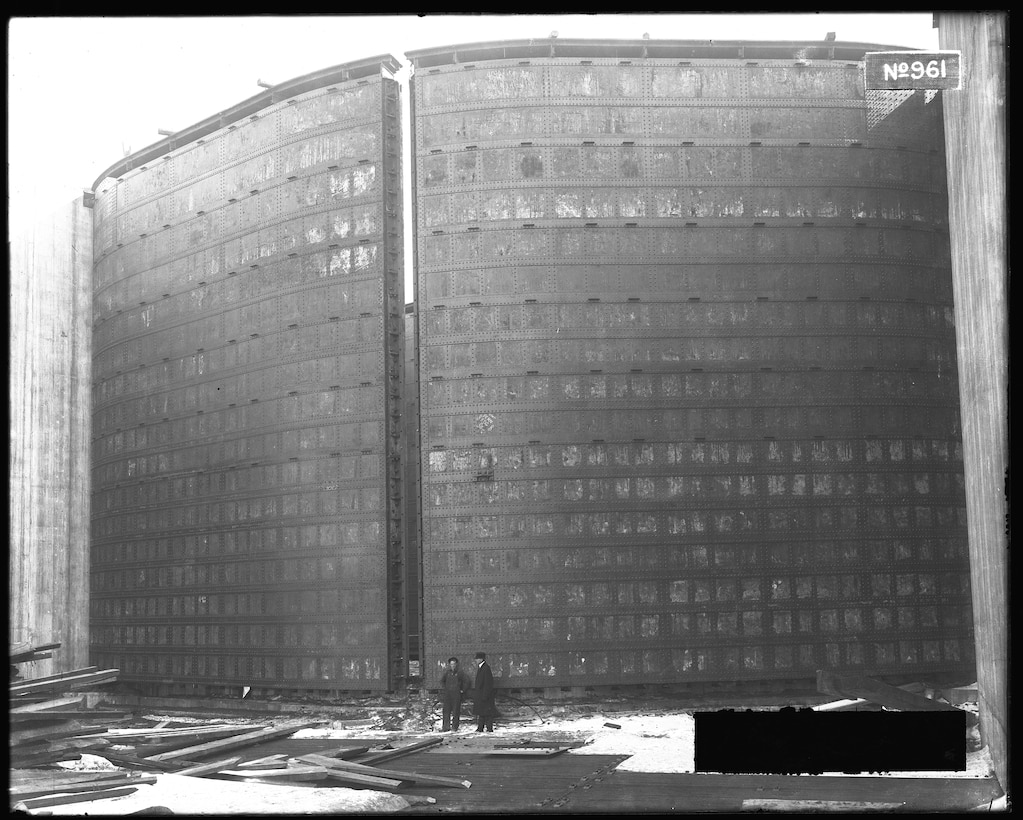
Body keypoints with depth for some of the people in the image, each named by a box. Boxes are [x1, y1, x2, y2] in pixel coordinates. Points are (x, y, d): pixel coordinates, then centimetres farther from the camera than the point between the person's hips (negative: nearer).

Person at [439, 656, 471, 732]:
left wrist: (463, 690, -2)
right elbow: (442, 680, 25)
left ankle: (454, 727, 2)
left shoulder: (460, 672, -1)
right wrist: (444, 688, 14)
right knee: (446, 710, -1)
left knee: (456, 711, -2)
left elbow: (467, 682, 1)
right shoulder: (447, 672, 9)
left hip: (457, 694, -3)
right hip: (447, 694, 3)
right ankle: (446, 726, 2)